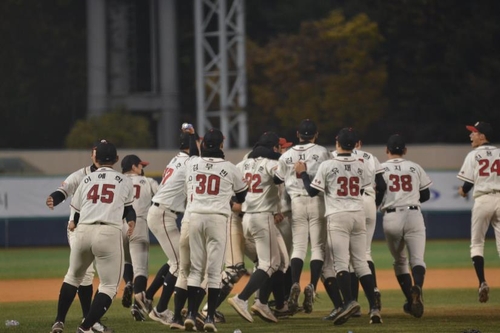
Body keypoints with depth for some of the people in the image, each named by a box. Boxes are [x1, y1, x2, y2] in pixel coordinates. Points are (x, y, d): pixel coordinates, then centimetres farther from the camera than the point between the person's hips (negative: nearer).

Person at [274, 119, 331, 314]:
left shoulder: (287, 155, 5)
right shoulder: (322, 152, -1)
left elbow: (277, 179, 11)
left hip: (296, 202, 2)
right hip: (317, 202, -2)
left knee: (298, 246, 5)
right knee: (318, 246, 3)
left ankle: (295, 284, -17)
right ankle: (312, 286, -13)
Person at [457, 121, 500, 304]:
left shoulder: (473, 155, 0)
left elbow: (468, 183, -2)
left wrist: (463, 191, 17)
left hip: (482, 200, -3)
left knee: (477, 244, 7)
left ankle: (482, 282, -9)